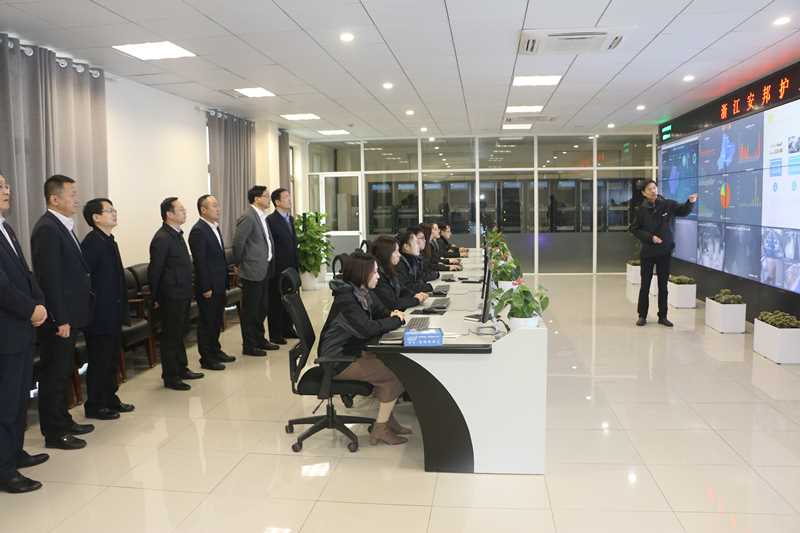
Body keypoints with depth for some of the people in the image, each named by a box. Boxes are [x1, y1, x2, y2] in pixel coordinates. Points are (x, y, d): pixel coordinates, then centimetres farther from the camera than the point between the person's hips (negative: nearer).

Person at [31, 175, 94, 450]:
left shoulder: (62, 226, 12)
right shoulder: (47, 229, -17)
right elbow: (49, 278, -21)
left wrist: (69, 317, 15)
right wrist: (61, 320, -21)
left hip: (68, 315, 9)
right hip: (58, 318, -9)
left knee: (63, 372, 18)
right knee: (54, 374, 1)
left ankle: (63, 421, 30)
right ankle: (54, 433, 11)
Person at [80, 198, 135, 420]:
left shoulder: (109, 241, 12)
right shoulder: (92, 242, -16)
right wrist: (91, 305, -17)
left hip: (113, 313, 9)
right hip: (100, 314, -9)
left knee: (112, 360, 17)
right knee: (99, 361, 1)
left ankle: (110, 399, 28)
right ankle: (94, 406, 13)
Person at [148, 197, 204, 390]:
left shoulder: (177, 234, 11)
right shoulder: (162, 239, -18)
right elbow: (154, 271, -17)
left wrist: (188, 291, 16)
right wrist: (155, 298, -12)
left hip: (182, 295, 9)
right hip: (171, 297, -9)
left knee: (180, 333, 19)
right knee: (171, 336, 1)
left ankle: (181, 369, 31)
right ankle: (170, 377, 12)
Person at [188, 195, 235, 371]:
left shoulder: (215, 227, 12)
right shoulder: (198, 231, -16)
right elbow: (200, 262, -19)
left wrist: (225, 281, 15)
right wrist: (206, 288, -19)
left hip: (219, 284, 9)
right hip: (208, 287, -9)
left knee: (217, 320, 18)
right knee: (207, 322, 2)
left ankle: (215, 350, 31)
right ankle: (206, 358, 12)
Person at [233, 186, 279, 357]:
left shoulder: (262, 217, 13)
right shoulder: (248, 217, -16)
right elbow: (237, 242, -19)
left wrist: (269, 263, 15)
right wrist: (239, 263, -8)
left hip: (265, 270, 9)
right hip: (252, 271, -9)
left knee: (261, 308, 18)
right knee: (250, 310, 1)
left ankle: (259, 339, 30)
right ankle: (249, 345, 10)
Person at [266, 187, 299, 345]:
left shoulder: (290, 219, 14)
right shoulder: (271, 220, -12)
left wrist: (297, 264, 14)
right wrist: (272, 267, -15)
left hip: (291, 267, 8)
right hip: (278, 268, -8)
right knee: (276, 301, 1)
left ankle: (287, 329, 25)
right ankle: (275, 334, 9)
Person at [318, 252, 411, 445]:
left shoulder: (362, 293, 4)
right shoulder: (345, 298, -24)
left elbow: (379, 312, 15)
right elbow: (367, 328, -33)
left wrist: (392, 315, -9)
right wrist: (396, 320, -19)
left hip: (353, 351, 9)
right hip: (338, 360, -9)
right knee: (395, 376, -11)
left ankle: (386, 418, 18)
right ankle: (380, 429, 1)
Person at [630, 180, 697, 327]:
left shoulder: (668, 205, -4)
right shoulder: (641, 210, -7)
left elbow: (683, 211, 7)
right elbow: (634, 229, -3)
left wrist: (690, 202, -13)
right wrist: (650, 237, -15)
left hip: (665, 252, 1)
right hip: (647, 252, -1)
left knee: (663, 285, 9)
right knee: (645, 285, 7)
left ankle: (663, 316, 18)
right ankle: (642, 316, 17)